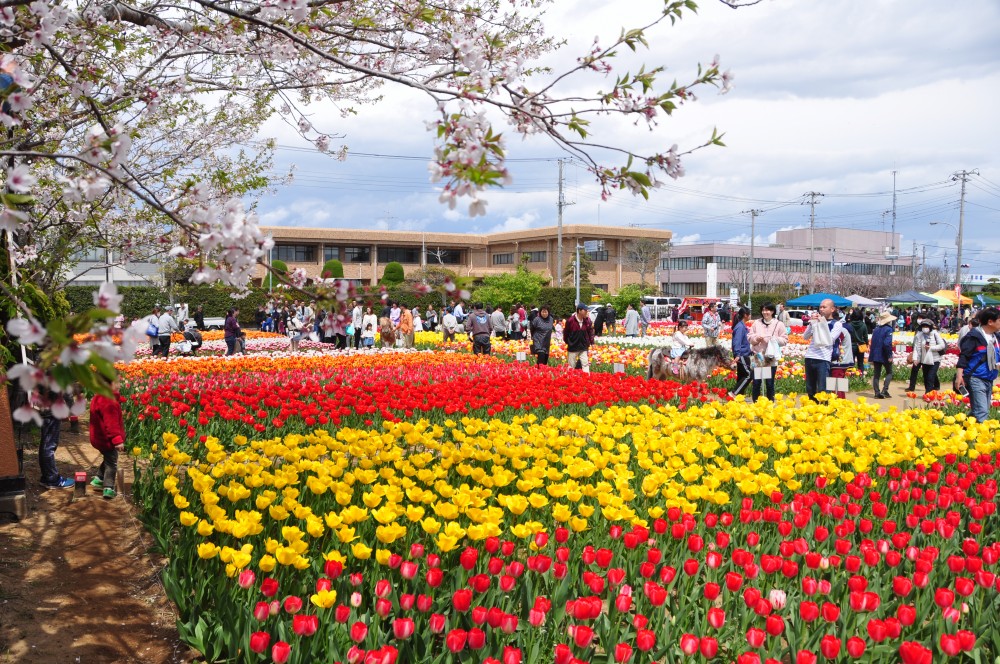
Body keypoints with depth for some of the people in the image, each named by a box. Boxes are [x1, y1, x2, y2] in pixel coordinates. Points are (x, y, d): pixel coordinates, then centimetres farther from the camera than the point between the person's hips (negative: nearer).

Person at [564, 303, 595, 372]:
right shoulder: (571, 320, -15)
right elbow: (565, 333, -4)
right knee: (571, 366, 8)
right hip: (572, 348, -3)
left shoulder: (587, 321, -5)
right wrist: (568, 342, 4)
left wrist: (591, 342, 4)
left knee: (586, 365, -2)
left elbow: (590, 332, 9)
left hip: (583, 348, 3)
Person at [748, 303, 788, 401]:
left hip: (771, 359, -1)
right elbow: (749, 337, 6)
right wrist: (756, 338, -13)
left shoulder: (779, 324, 1)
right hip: (758, 357, 1)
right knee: (756, 383, 6)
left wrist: (774, 339, -17)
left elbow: (784, 340, 0)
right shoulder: (756, 323, 6)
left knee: (769, 384, 6)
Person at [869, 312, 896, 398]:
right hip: (884, 356, -5)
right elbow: (887, 343, -23)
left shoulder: (876, 329, 9)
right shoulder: (888, 329, -12)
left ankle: (877, 393, 6)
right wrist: (889, 355, -18)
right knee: (889, 373, 11)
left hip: (875, 355, 5)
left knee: (876, 374, 7)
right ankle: (884, 390, -2)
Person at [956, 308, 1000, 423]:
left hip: (989, 380, 8)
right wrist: (959, 376, -22)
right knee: (981, 413, -14)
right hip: (976, 379, -8)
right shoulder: (975, 336, -11)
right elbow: (963, 356, -15)